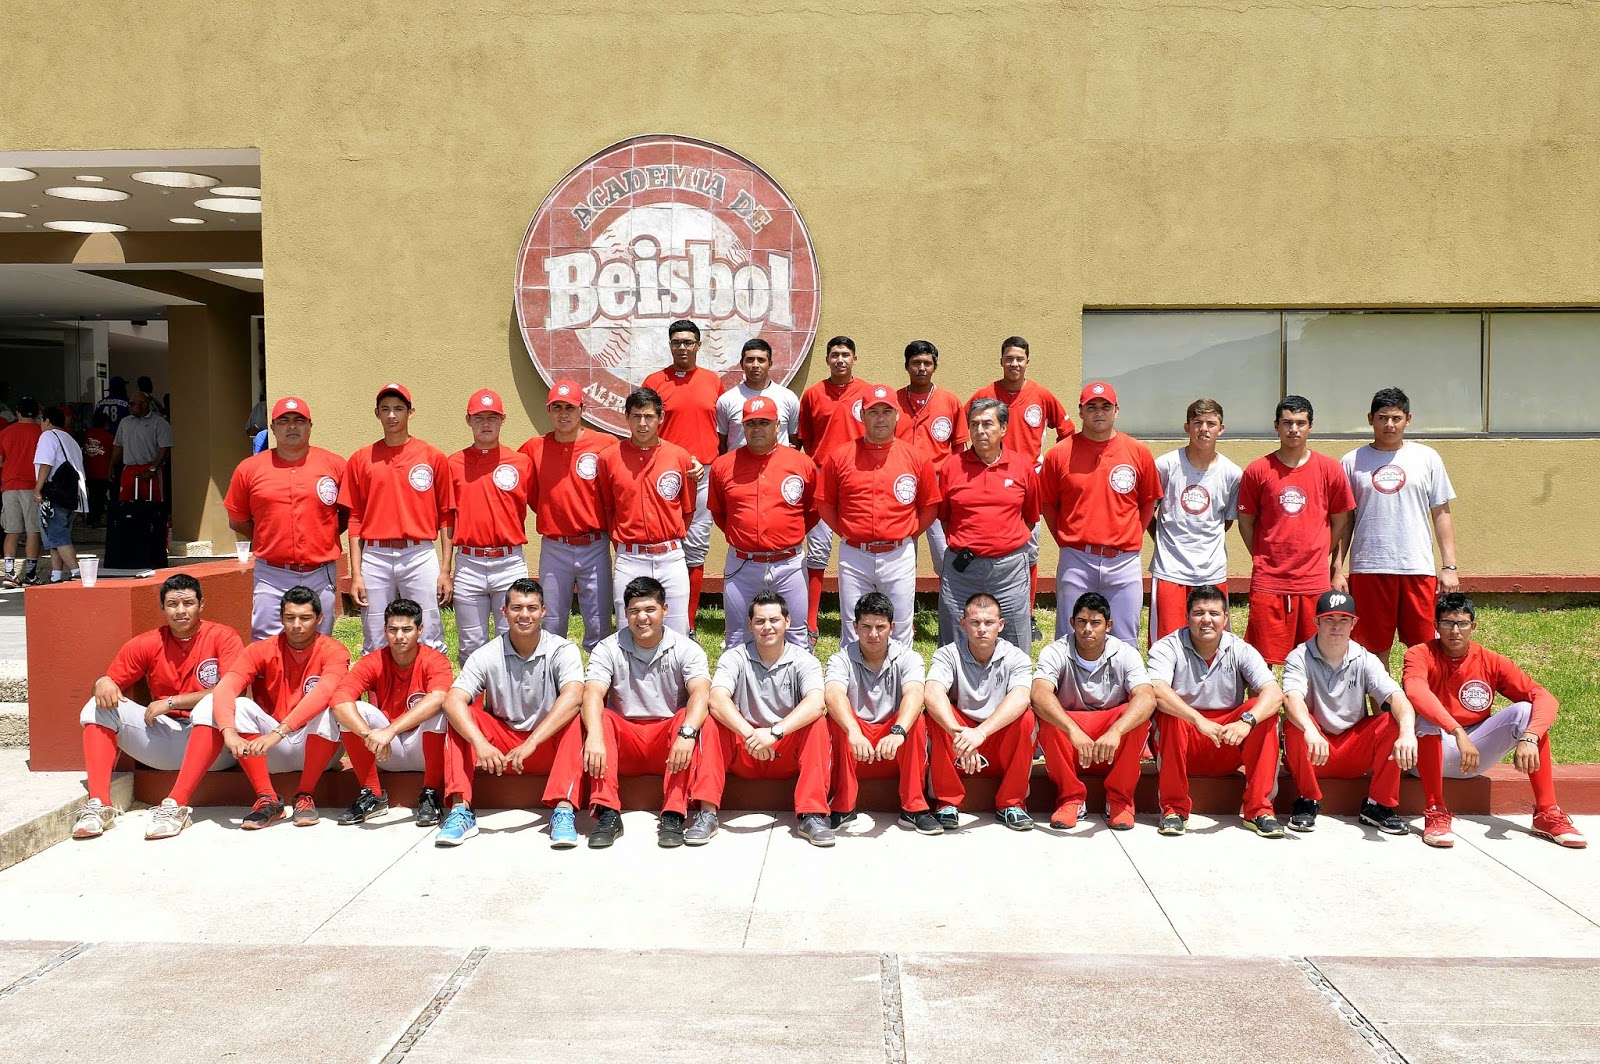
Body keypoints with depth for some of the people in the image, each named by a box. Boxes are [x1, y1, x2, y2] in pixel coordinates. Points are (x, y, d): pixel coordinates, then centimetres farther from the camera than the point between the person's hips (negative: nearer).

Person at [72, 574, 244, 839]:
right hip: (164, 739, 5)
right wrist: (103, 683, -13)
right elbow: (110, 683, 13)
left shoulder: (223, 637, -4)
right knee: (99, 707, -9)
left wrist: (171, 702, -15)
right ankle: (99, 804, -23)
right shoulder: (146, 644, 8)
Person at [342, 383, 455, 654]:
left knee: (429, 643, -1)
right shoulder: (361, 459, 9)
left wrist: (445, 569, -2)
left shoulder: (434, 457, 4)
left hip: (420, 556, -1)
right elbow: (355, 519, 8)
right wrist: (355, 573, 2)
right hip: (375, 558, 2)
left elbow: (446, 516, 4)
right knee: (374, 646, 6)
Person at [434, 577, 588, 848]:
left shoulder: (563, 650, -12)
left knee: (575, 719, -30)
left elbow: (572, 698, -30)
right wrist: (481, 744, -39)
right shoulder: (487, 656, -8)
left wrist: (530, 744, -41)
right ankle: (461, 810, -26)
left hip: (549, 744, -2)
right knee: (461, 716, -20)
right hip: (501, 744, 2)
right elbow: (453, 701, -21)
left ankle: (563, 810, -39)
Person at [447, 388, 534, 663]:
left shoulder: (521, 462, 3)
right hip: (468, 565, 1)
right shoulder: (454, 463, 6)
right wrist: (446, 571, 8)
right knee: (471, 646, 7)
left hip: (510, 562, -1)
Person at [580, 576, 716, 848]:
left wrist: (687, 733, -42)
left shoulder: (686, 649, -4)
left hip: (669, 743, -1)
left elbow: (701, 694, -22)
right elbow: (593, 694, -19)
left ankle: (674, 815, -35)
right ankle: (607, 813, -34)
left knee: (696, 718, -29)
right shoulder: (608, 650, -2)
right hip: (624, 740, 1)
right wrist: (595, 737, -39)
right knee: (596, 718, -27)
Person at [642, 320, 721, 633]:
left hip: (705, 475, 2)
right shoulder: (654, 381, 3)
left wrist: (711, 464, 7)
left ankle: (689, 624, 11)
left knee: (697, 546, 4)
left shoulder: (713, 380, 10)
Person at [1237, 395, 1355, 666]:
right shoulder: (1257, 470, 2)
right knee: (1262, 658, 1)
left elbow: (1341, 521, 12)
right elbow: (1245, 522, 9)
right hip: (1267, 581, -1)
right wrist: (1263, 560, 6)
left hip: (1315, 582, 1)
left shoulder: (1330, 469, 3)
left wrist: (1319, 558, 10)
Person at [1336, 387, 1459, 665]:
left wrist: (1449, 567, 2)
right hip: (1367, 568, 0)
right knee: (1375, 650, 5)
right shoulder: (1352, 462, 6)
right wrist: (1337, 569, 1)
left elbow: (1441, 514, 9)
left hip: (1418, 568, 0)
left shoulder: (1427, 458, 8)